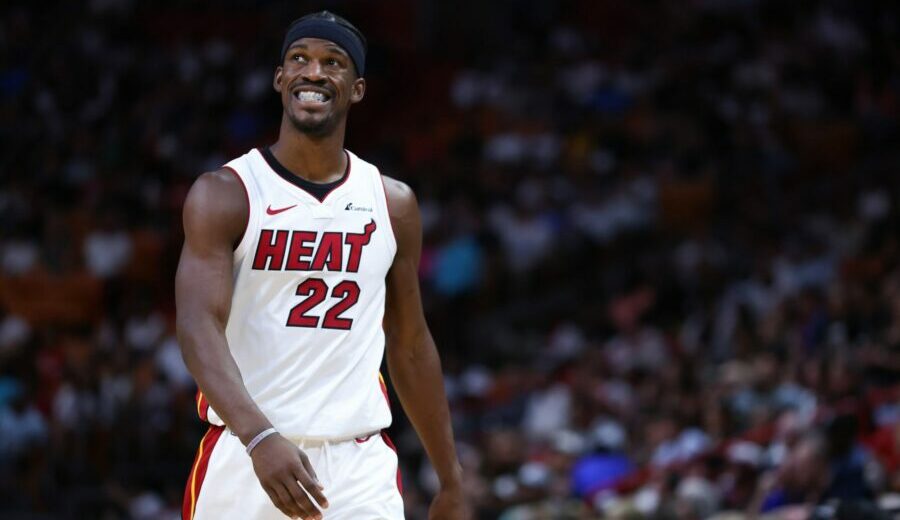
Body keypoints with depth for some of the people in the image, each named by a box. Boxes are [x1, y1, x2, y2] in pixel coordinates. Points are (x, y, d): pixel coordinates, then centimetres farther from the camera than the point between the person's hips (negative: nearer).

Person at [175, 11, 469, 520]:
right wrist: (260, 436, -32)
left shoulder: (394, 204, 10)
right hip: (246, 454, -2)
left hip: (358, 463, 2)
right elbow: (199, 327, -16)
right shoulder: (224, 195, -3)